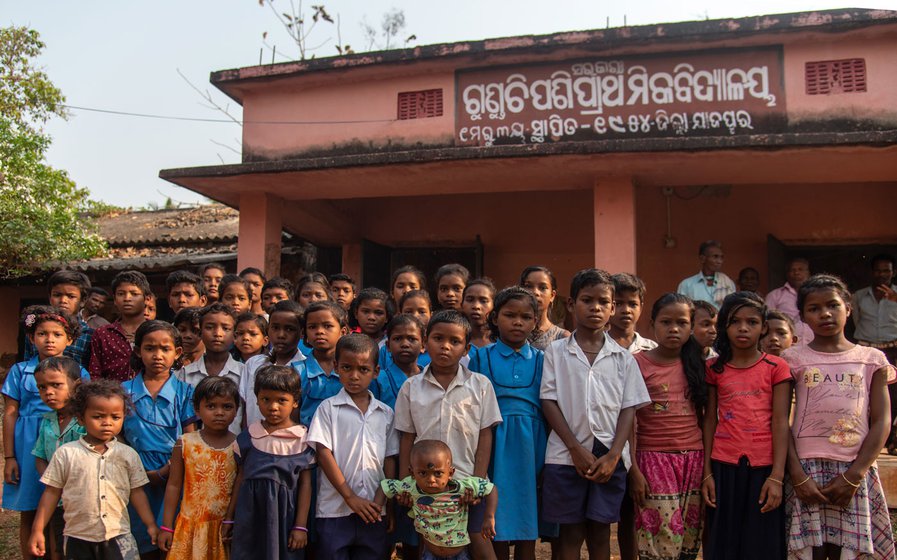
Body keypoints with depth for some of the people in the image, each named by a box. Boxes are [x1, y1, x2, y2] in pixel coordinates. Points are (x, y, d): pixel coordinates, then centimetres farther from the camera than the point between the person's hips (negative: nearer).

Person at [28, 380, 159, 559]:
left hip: (119, 538, 0)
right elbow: (51, 493, 3)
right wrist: (37, 531, 3)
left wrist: (151, 525, 2)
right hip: (78, 539, 0)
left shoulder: (128, 455, 1)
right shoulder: (66, 453, -2)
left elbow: (137, 492, 6)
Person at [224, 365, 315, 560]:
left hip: (284, 513, -2)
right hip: (250, 513, 2)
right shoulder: (249, 436, 5)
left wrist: (301, 526, -6)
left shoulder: (302, 438, -4)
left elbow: (305, 483, -3)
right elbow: (241, 477, 12)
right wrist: (229, 518, 13)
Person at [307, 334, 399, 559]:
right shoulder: (328, 408, 0)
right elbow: (323, 453, -6)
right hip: (335, 510, -2)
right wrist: (350, 497, -11)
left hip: (374, 511, 3)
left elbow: (389, 459, 10)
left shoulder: (386, 413, 9)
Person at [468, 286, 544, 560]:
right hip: (495, 445, -1)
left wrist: (547, 454, 0)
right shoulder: (480, 357, 4)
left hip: (531, 446, 1)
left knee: (528, 536, 7)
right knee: (497, 532, 4)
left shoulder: (541, 360, 8)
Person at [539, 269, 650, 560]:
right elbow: (549, 402, -2)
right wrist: (577, 449, -10)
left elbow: (629, 408, 4)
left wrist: (613, 455, -9)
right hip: (566, 456, -1)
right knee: (570, 533, 5)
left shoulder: (623, 357, 6)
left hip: (609, 457, 2)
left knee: (600, 531, 10)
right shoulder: (556, 352, 2)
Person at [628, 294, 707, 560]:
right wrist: (633, 470, -10)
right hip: (654, 459, -4)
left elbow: (706, 418, 12)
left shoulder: (697, 365, 9)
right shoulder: (638, 364, -4)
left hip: (694, 459, 4)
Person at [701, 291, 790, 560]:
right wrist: (707, 473, 2)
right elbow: (710, 421, 7)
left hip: (763, 468, -1)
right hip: (724, 467, 2)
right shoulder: (715, 369, 6)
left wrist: (776, 477, -10)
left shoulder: (776, 368, 0)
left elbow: (780, 423, -3)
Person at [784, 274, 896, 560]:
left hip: (855, 471, 1)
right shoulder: (794, 359, 5)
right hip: (807, 469, -1)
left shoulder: (871, 359, 8)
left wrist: (854, 475, -7)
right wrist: (797, 475, -9)